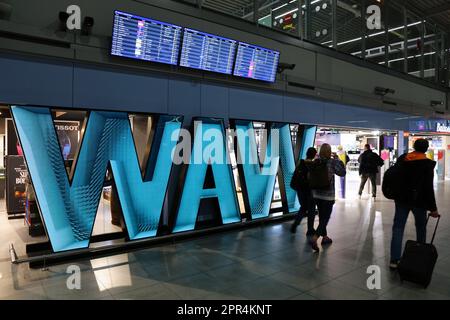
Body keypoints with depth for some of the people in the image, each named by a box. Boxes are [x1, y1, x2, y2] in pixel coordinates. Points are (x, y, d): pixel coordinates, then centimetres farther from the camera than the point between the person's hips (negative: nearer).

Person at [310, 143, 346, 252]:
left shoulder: (315, 162, -2)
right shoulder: (332, 162, -13)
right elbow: (342, 172, -4)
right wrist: (337, 159, -1)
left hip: (316, 194, 5)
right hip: (328, 195, -5)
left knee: (322, 217, 19)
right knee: (325, 218, 1)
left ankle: (325, 237, 32)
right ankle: (314, 239, -12)